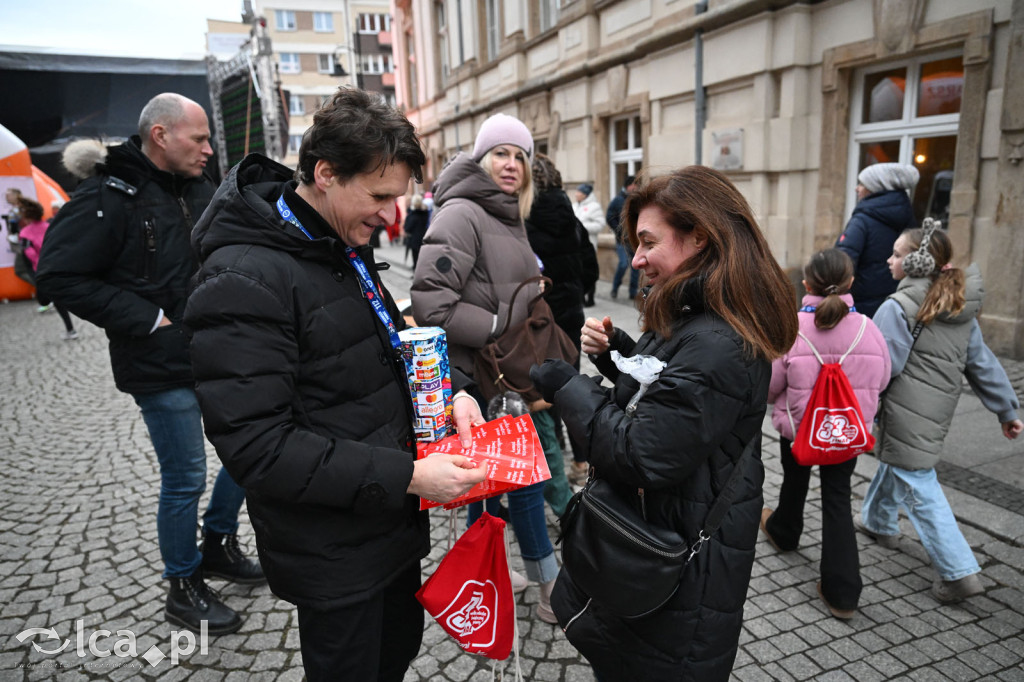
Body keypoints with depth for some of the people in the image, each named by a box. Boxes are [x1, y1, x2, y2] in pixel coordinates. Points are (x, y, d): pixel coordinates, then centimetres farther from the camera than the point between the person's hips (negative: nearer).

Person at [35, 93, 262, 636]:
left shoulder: (199, 189, 9)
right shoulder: (109, 197, -14)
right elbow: (59, 274, -17)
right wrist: (145, 319, -19)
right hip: (162, 367, -8)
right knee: (185, 480, 2)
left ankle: (218, 545, 38)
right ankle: (184, 588, 25)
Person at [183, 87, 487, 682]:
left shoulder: (346, 247, 4)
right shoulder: (244, 279, -24)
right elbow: (257, 445, -27)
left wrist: (450, 389, -5)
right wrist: (406, 476, -28)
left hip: (396, 522, 8)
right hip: (332, 555, -8)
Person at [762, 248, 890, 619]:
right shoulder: (867, 328, -14)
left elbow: (769, 385, -14)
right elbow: (881, 379, 1)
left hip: (798, 427, -1)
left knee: (795, 481, 25)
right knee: (837, 499, 11)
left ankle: (784, 531, 55)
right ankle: (842, 592, 11)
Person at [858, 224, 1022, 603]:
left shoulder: (899, 308, -18)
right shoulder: (961, 308, 7)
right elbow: (982, 363, 13)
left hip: (907, 413, -9)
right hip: (939, 411, 9)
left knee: (918, 488, 0)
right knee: (893, 461, 27)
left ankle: (959, 572, 2)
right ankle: (878, 521, 47)